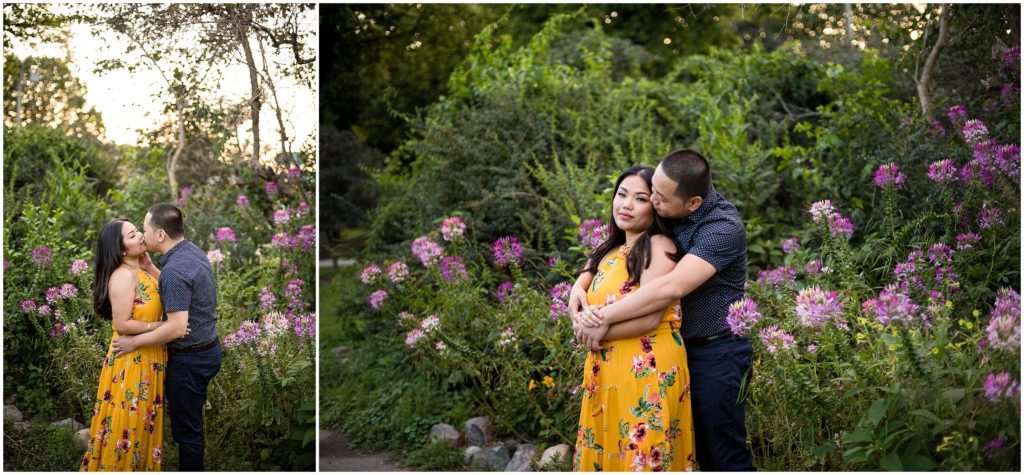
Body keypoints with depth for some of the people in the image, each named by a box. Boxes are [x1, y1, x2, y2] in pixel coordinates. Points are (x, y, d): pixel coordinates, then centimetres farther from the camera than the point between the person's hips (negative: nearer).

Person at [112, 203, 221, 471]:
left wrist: (134, 342, -18)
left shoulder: (174, 270, -25)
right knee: (192, 423, 20)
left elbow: (177, 327, -28)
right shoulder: (193, 252, 4)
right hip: (208, 350, 10)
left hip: (189, 359, -10)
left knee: (186, 429, 3)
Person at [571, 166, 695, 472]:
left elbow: (649, 318, -18)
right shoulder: (612, 252, 15)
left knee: (642, 459, 0)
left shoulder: (658, 247, -9)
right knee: (606, 455, 13)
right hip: (606, 374, 8)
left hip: (648, 373, -8)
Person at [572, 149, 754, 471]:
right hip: (679, 347, 7)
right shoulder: (666, 213, -2)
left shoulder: (724, 227, -23)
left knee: (725, 455, 2)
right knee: (699, 449, 16)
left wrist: (605, 316, -27)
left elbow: (672, 288, -32)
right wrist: (580, 284, -11)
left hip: (716, 355, -7)